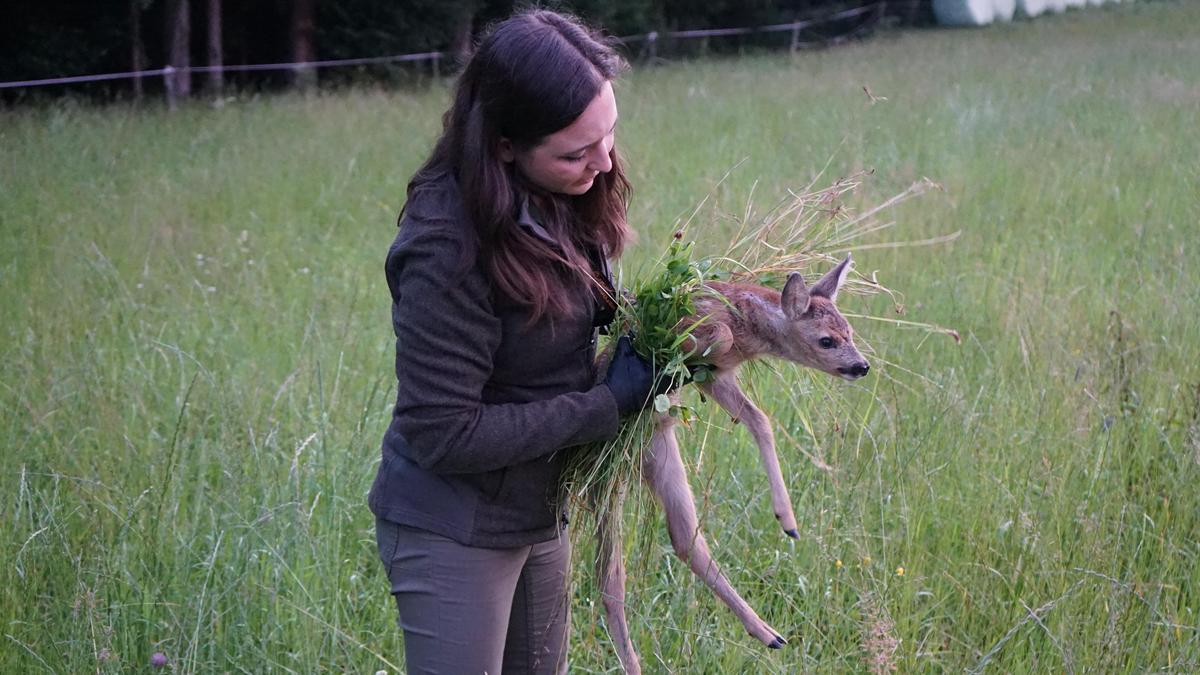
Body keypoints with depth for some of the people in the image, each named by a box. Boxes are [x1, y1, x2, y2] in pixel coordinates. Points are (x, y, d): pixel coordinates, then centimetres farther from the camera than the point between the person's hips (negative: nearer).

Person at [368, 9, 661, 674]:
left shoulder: (563, 201, -6)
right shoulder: (447, 247, -29)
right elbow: (444, 436, -26)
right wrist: (609, 403, -21)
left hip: (538, 513, 8)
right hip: (453, 533, -8)